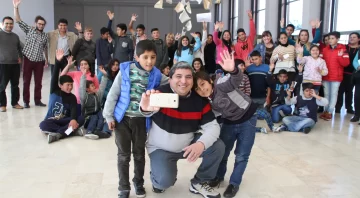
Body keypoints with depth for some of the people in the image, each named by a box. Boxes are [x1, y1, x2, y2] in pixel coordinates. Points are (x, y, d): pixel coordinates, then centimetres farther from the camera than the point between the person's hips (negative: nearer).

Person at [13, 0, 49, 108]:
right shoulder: (29, 30, 0)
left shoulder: (45, 36, 9)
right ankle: (26, 101, 11)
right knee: (26, 81, 3)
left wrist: (46, 60, 17)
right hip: (28, 60, -2)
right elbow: (18, 21, -8)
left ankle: (37, 100, 18)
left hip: (39, 61, 3)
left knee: (38, 82, 7)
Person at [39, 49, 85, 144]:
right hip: (51, 121, 0)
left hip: (64, 121, 1)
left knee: (81, 119, -28)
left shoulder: (72, 97, 0)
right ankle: (72, 130, -38)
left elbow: (74, 110, -19)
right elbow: (54, 77, -17)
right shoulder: (54, 91, -1)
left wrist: (73, 119, -42)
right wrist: (58, 61, -31)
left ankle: (57, 134, -40)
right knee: (43, 125, -35)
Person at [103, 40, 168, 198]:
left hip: (141, 120, 1)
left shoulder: (156, 75, -4)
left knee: (139, 153, 15)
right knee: (123, 155, 7)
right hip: (122, 118, -1)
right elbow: (113, 94, -4)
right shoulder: (125, 70, -9)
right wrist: (109, 115, -4)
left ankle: (139, 183, 35)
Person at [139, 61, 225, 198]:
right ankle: (158, 179, 15)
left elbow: (212, 126, -12)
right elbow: (149, 108, -39)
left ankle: (199, 183, 9)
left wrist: (201, 143, -33)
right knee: (165, 180, -27)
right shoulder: (161, 93, -20)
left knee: (218, 146, -13)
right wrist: (146, 108, -67)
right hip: (161, 149, -4)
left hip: (188, 145, 4)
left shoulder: (200, 100, -9)